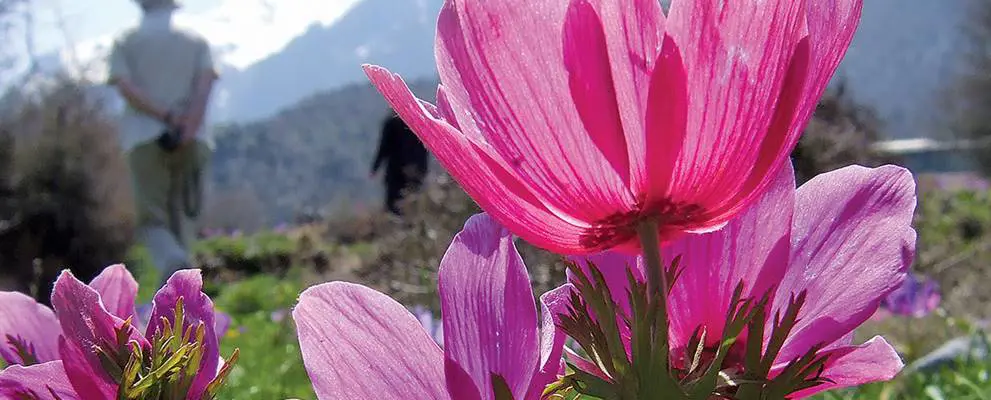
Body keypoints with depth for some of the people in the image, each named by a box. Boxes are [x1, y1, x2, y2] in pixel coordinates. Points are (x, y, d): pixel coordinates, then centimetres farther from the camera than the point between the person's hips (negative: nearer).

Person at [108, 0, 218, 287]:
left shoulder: (125, 43, 11)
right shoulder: (196, 42, 13)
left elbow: (125, 87, -6)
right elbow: (205, 84, -4)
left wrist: (167, 117, -10)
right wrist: (188, 128, -14)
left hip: (144, 138, -1)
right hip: (192, 141, 1)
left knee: (152, 219, 2)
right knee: (183, 215, 13)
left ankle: (173, 262, -28)